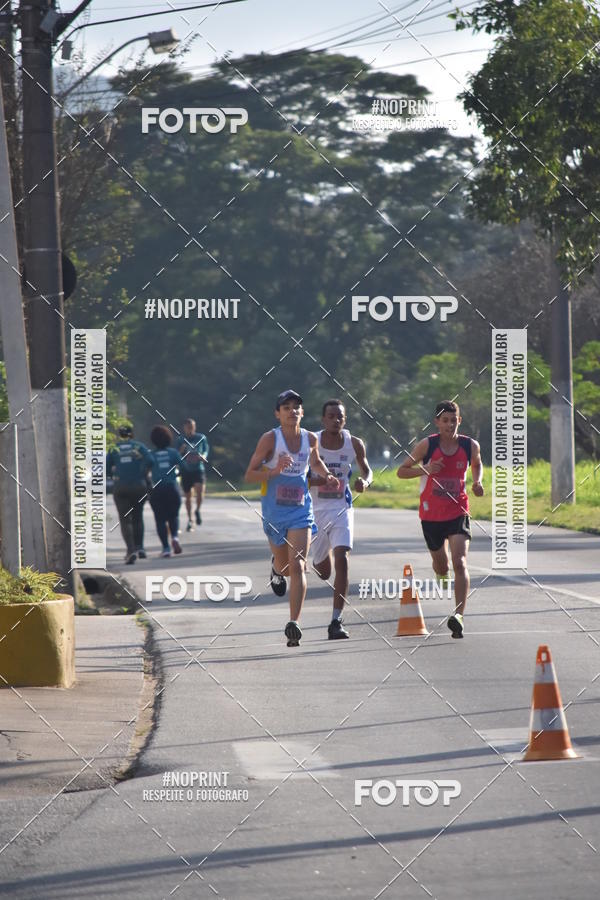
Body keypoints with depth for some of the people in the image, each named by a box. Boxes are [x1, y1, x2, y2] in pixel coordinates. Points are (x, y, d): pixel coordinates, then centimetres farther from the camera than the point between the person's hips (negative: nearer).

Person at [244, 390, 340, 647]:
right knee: (284, 565, 14)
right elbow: (249, 474, -9)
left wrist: (327, 476, 6)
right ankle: (277, 568, 54)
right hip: (274, 511, -1)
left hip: (301, 511, 1)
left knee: (297, 566, -13)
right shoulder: (270, 439, -10)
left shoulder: (310, 439, 1)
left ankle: (294, 623, -14)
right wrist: (275, 470, -24)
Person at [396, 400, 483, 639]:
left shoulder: (470, 446, -2)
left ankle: (459, 615, -28)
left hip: (458, 513, -1)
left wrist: (477, 482, 0)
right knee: (441, 567, 16)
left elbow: (477, 464, 21)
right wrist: (425, 469, -20)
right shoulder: (427, 445, -8)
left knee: (459, 562, -20)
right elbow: (401, 471, -2)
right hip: (431, 514, 1)